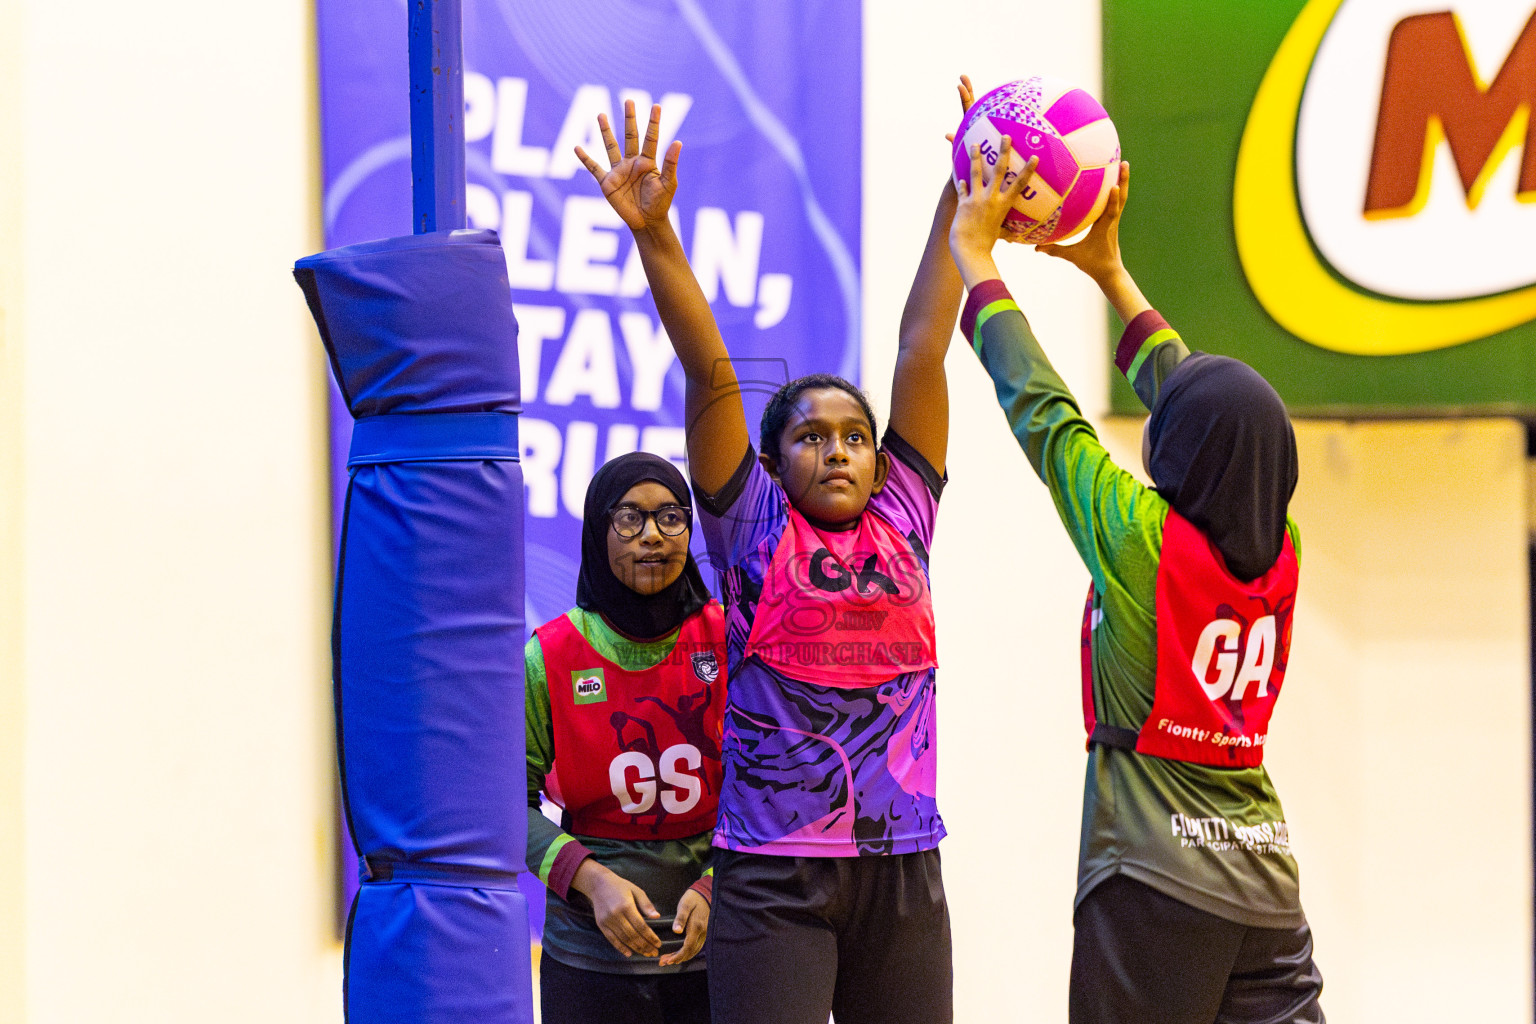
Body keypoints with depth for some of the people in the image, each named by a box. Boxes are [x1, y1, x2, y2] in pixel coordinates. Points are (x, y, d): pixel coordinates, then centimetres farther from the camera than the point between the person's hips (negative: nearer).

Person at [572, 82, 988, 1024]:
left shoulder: (901, 518, 9)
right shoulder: (755, 528, 3)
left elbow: (923, 349, 7)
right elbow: (710, 371, -4)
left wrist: (963, 204, 9)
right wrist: (654, 235, -10)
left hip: (903, 871, 3)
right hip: (774, 876, -3)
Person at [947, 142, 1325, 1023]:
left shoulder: (1142, 537, -12)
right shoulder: (1280, 552, 3)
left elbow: (1037, 404, -5)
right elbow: (1206, 408, 16)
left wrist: (975, 250, 6)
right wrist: (1110, 271, 24)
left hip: (1156, 890, -6)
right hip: (1266, 888, 6)